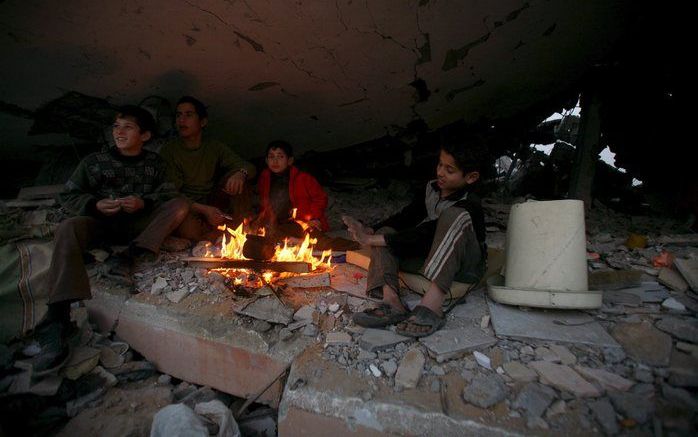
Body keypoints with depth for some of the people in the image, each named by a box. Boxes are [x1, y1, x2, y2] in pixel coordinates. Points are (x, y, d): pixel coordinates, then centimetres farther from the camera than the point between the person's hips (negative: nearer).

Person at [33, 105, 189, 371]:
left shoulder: (154, 163, 10)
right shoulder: (95, 161, 8)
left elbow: (168, 194, 2)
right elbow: (69, 196, 7)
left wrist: (144, 203, -18)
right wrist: (96, 205, -13)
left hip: (138, 225, 0)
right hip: (101, 222, 0)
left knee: (180, 204, -20)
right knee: (68, 228, -33)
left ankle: (127, 258, -31)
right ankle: (57, 319, -40)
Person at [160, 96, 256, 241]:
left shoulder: (215, 147, 5)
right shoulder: (168, 151, -4)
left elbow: (250, 167, -4)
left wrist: (241, 173, -30)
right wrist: (204, 209, -26)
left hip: (212, 204, 3)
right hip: (187, 208, -3)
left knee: (235, 176, -20)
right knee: (190, 229, -36)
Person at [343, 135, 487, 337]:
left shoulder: (469, 206, -25)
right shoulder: (432, 188, -2)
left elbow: (425, 233, -34)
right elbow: (407, 217, -6)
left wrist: (373, 240, -37)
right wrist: (371, 230, -23)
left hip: (466, 266, -6)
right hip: (431, 255, 7)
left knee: (455, 216, -34)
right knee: (386, 233, -10)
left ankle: (432, 305, -43)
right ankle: (391, 302, -32)